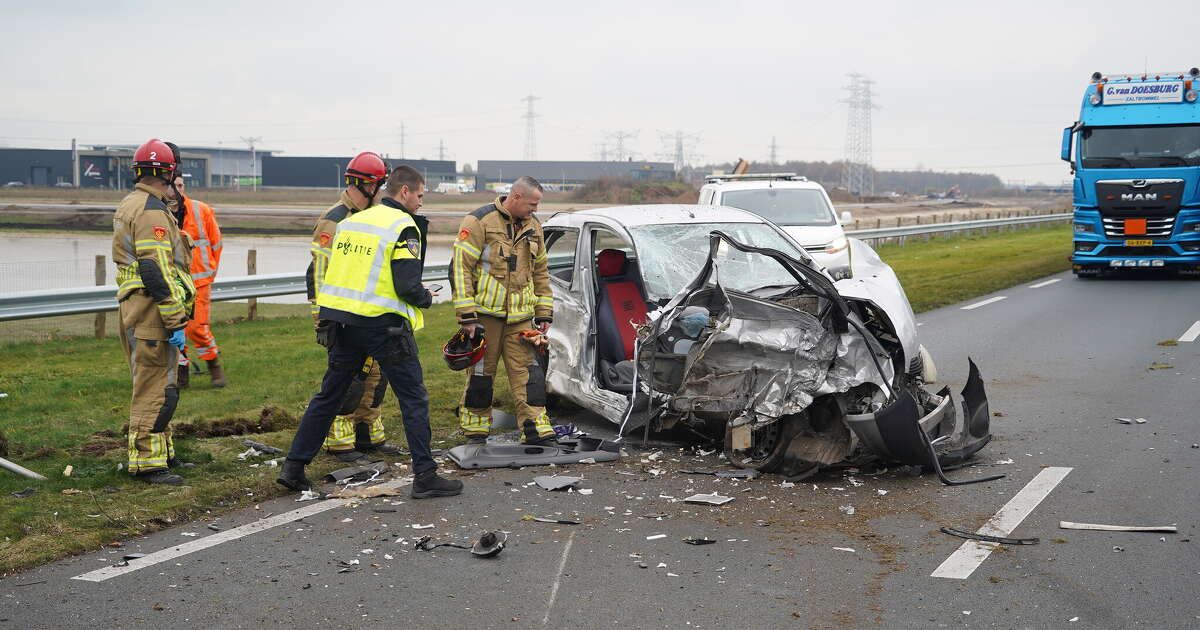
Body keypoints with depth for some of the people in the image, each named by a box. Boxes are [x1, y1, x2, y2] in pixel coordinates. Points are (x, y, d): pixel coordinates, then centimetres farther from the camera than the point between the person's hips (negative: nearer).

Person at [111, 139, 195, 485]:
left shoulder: (129, 205, 16)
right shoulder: (152, 211, -17)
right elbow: (158, 271, -22)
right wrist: (176, 321, -21)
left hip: (134, 308, 11)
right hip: (152, 311, -11)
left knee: (153, 385, 19)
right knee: (156, 388, -5)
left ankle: (161, 451, 30)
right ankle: (147, 462, -1)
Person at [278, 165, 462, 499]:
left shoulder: (351, 221, 13)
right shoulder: (404, 227, -10)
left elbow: (332, 272, 16)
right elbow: (408, 287, -16)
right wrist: (426, 297, 3)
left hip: (341, 319, 7)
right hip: (383, 324, -7)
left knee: (328, 395, 16)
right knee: (414, 399, 3)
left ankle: (293, 467, 18)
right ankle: (425, 476, 4)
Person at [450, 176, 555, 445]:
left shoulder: (533, 226, 12)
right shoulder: (479, 221, -9)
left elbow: (540, 272, 20)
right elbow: (460, 268, -11)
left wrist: (544, 313, 15)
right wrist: (466, 316, -15)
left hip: (521, 316, 5)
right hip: (485, 313, -5)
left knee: (528, 372, -1)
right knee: (481, 373, 4)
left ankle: (535, 429, 1)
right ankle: (475, 430, 17)